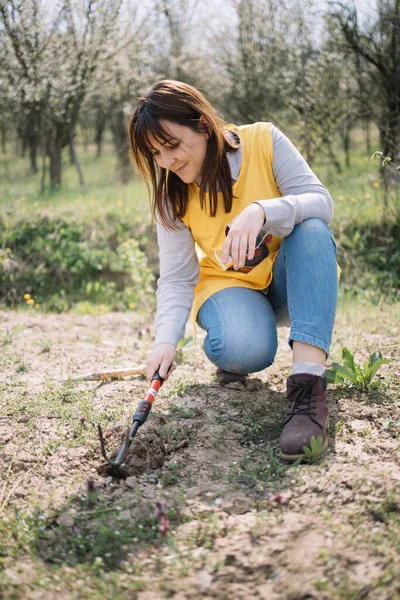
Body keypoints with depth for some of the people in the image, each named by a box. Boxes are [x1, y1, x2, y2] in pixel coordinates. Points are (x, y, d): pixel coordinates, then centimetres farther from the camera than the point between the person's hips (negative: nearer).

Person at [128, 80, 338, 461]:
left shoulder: (263, 141, -14)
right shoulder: (171, 195, -8)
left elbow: (321, 202, -23)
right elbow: (177, 278, -11)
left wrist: (261, 211, -42)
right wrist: (166, 340, -28)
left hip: (290, 282, 1)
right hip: (229, 285, 0)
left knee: (313, 229, -33)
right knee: (244, 349, -35)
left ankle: (308, 384, -43)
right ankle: (229, 347, 6)